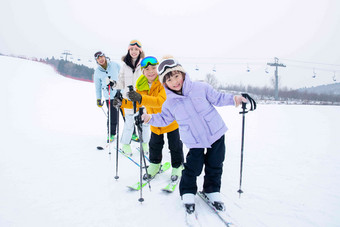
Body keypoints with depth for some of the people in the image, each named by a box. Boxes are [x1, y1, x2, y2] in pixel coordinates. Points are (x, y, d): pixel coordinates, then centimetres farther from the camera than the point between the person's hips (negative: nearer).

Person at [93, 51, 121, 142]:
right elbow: (97, 87, 10)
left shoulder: (114, 65, 2)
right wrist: (98, 99, 9)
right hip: (109, 96, 0)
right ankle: (111, 134, 20)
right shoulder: (97, 72, 3)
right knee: (112, 116, -2)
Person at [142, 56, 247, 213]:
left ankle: (212, 191, 35)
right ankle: (188, 194, 25)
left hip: (216, 133, 1)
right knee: (193, 168, -2)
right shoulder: (170, 103, -3)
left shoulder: (201, 88, -7)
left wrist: (233, 98, -12)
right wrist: (150, 118, -6)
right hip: (195, 141, 0)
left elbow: (217, 98, 2)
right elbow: (164, 118, 10)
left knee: (215, 166, 11)